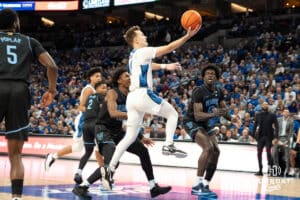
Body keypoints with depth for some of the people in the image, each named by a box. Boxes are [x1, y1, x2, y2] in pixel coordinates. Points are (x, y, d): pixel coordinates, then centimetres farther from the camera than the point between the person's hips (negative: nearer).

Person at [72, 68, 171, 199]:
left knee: (143, 150, 7)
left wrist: (141, 138, 18)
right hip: (104, 130, -9)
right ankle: (81, 187, -14)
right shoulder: (112, 93, -12)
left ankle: (153, 188, 15)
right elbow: (113, 113, -30)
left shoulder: (129, 97, 11)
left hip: (117, 131, 9)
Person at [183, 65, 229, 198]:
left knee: (216, 151, 3)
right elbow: (197, 115, -31)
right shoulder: (199, 91, -24)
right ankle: (197, 185, -25)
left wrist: (231, 118, -9)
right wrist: (212, 114, -47)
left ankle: (205, 185, 11)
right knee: (208, 148, -26)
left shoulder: (219, 92, -1)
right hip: (192, 123, -8)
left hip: (206, 124, 8)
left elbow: (224, 109, 13)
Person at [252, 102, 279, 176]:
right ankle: (260, 170, 8)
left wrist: (276, 137, -15)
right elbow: (255, 126, 10)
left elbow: (276, 126, -5)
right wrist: (253, 135, 4)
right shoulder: (258, 115, 8)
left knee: (268, 152, -11)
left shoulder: (272, 115, 0)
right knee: (259, 153, 2)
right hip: (260, 136, 3)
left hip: (269, 137, -3)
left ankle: (270, 166, 5)